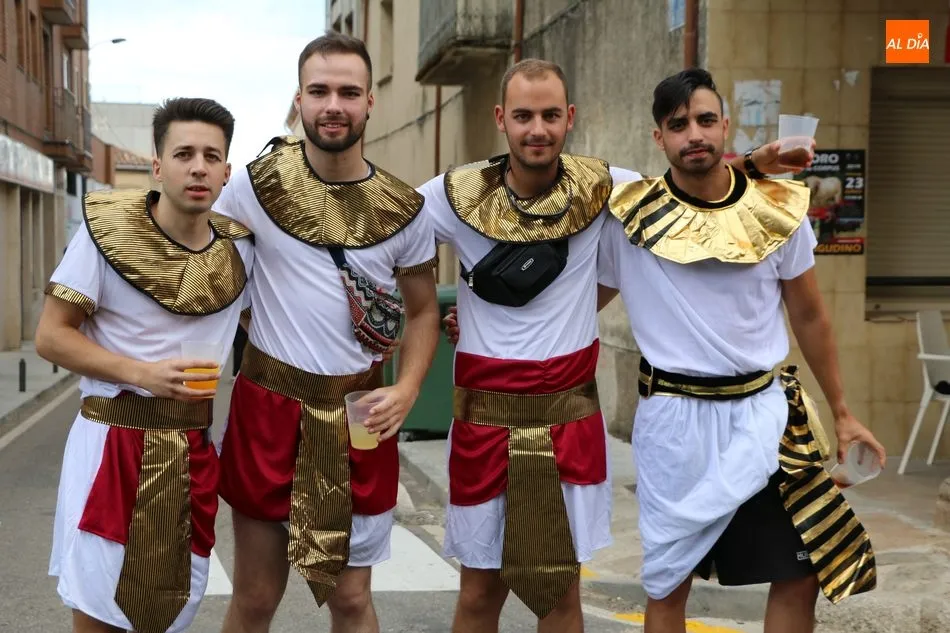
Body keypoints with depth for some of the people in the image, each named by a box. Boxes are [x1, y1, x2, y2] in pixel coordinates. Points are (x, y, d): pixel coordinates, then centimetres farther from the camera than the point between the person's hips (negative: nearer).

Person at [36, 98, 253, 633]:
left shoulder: (240, 244, 1)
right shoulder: (106, 227, -10)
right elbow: (51, 336, -9)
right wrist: (143, 374, -21)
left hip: (194, 449, 4)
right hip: (113, 442, -3)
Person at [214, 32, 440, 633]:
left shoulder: (405, 209, -1)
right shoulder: (258, 183, -4)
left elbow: (423, 312, 9)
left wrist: (405, 392, -7)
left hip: (359, 416, 1)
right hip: (268, 407, -1)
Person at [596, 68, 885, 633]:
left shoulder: (779, 210, -1)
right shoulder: (628, 216, -7)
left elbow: (810, 318, 8)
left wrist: (842, 414, 12)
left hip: (764, 410, 2)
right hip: (675, 417, -2)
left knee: (802, 574, 5)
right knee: (667, 582, 9)